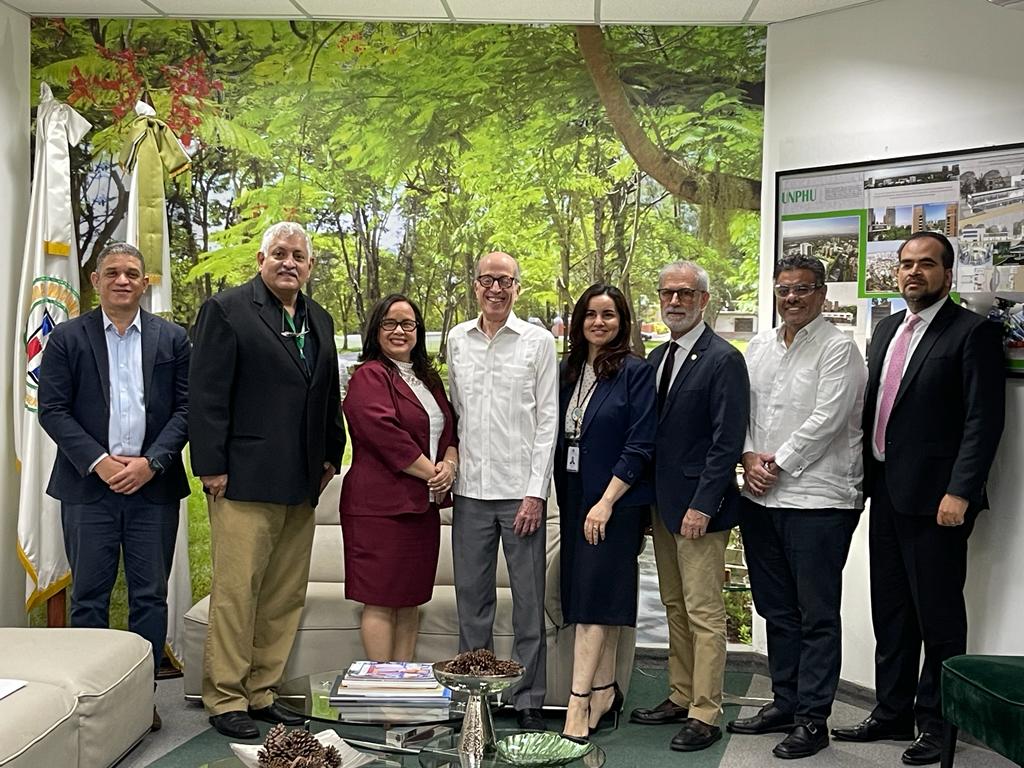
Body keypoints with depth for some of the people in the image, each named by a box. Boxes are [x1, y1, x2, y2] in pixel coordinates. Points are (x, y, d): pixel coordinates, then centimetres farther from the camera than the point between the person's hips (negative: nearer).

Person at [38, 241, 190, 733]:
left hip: (153, 487, 1)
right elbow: (52, 410, 0)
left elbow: (186, 408, 3)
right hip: (88, 486, -1)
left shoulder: (172, 339, 6)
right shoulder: (68, 338, 4)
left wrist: (151, 462, -10)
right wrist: (97, 462, -11)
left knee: (150, 597, 5)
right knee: (88, 597, 6)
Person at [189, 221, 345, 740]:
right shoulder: (227, 310, -2)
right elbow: (206, 394, -8)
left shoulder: (319, 321, 17)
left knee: (285, 596, 10)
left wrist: (330, 455, 13)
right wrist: (211, 465, -12)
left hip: (301, 483, 7)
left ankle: (261, 692, 22)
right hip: (245, 478, -7)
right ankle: (225, 699, 10)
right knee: (236, 591, -2)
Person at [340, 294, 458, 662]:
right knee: (380, 601, -3)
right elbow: (384, 433, -18)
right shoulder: (369, 376, -7)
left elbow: (450, 428, 20)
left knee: (411, 599, 11)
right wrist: (430, 473, -12)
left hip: (422, 505, 8)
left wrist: (449, 464, -2)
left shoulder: (428, 379, 19)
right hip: (380, 504, -8)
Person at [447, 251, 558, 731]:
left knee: (528, 601, 1)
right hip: (470, 489, 3)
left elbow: (547, 419, -2)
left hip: (520, 489, -3)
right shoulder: (457, 340, 10)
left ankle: (528, 700, 12)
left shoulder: (538, 341, 0)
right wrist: (447, 468, 7)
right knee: (471, 597, 9)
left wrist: (536, 491, -9)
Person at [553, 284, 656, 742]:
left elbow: (639, 446, -13)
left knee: (595, 597, -8)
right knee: (595, 598, 10)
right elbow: (562, 437, 13)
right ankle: (604, 694, 19)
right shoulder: (568, 371, 10)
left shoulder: (636, 372, -8)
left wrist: (606, 501, -18)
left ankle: (579, 704, -6)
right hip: (573, 497, 6)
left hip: (615, 499, -6)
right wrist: (564, 496, 6)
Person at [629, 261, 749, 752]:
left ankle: (705, 716, 6)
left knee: (704, 612, -2)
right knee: (675, 607, 15)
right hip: (662, 504, 8)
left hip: (698, 507, -8)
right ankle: (681, 697, 26)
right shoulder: (657, 358, 12)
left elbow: (727, 441, -16)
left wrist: (702, 504, -19)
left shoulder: (724, 360, -11)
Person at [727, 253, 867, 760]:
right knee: (776, 609, 15)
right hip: (760, 496, 7)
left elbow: (826, 419, -15)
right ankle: (785, 703, 28)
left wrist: (778, 465, -12)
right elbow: (743, 408, 14)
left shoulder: (838, 348, -7)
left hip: (817, 499, -7)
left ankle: (813, 718, 10)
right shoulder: (760, 346, 14)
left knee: (817, 615, 1)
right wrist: (750, 457, -2)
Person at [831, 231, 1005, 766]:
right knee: (890, 612, 15)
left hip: (934, 496, -7)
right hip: (885, 491, 7)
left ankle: (935, 723, 17)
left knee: (939, 616, 4)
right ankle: (891, 713, 27)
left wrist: (959, 492, -20)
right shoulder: (887, 329, 14)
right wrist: (868, 476, 9)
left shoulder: (973, 333, -8)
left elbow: (983, 420, -14)